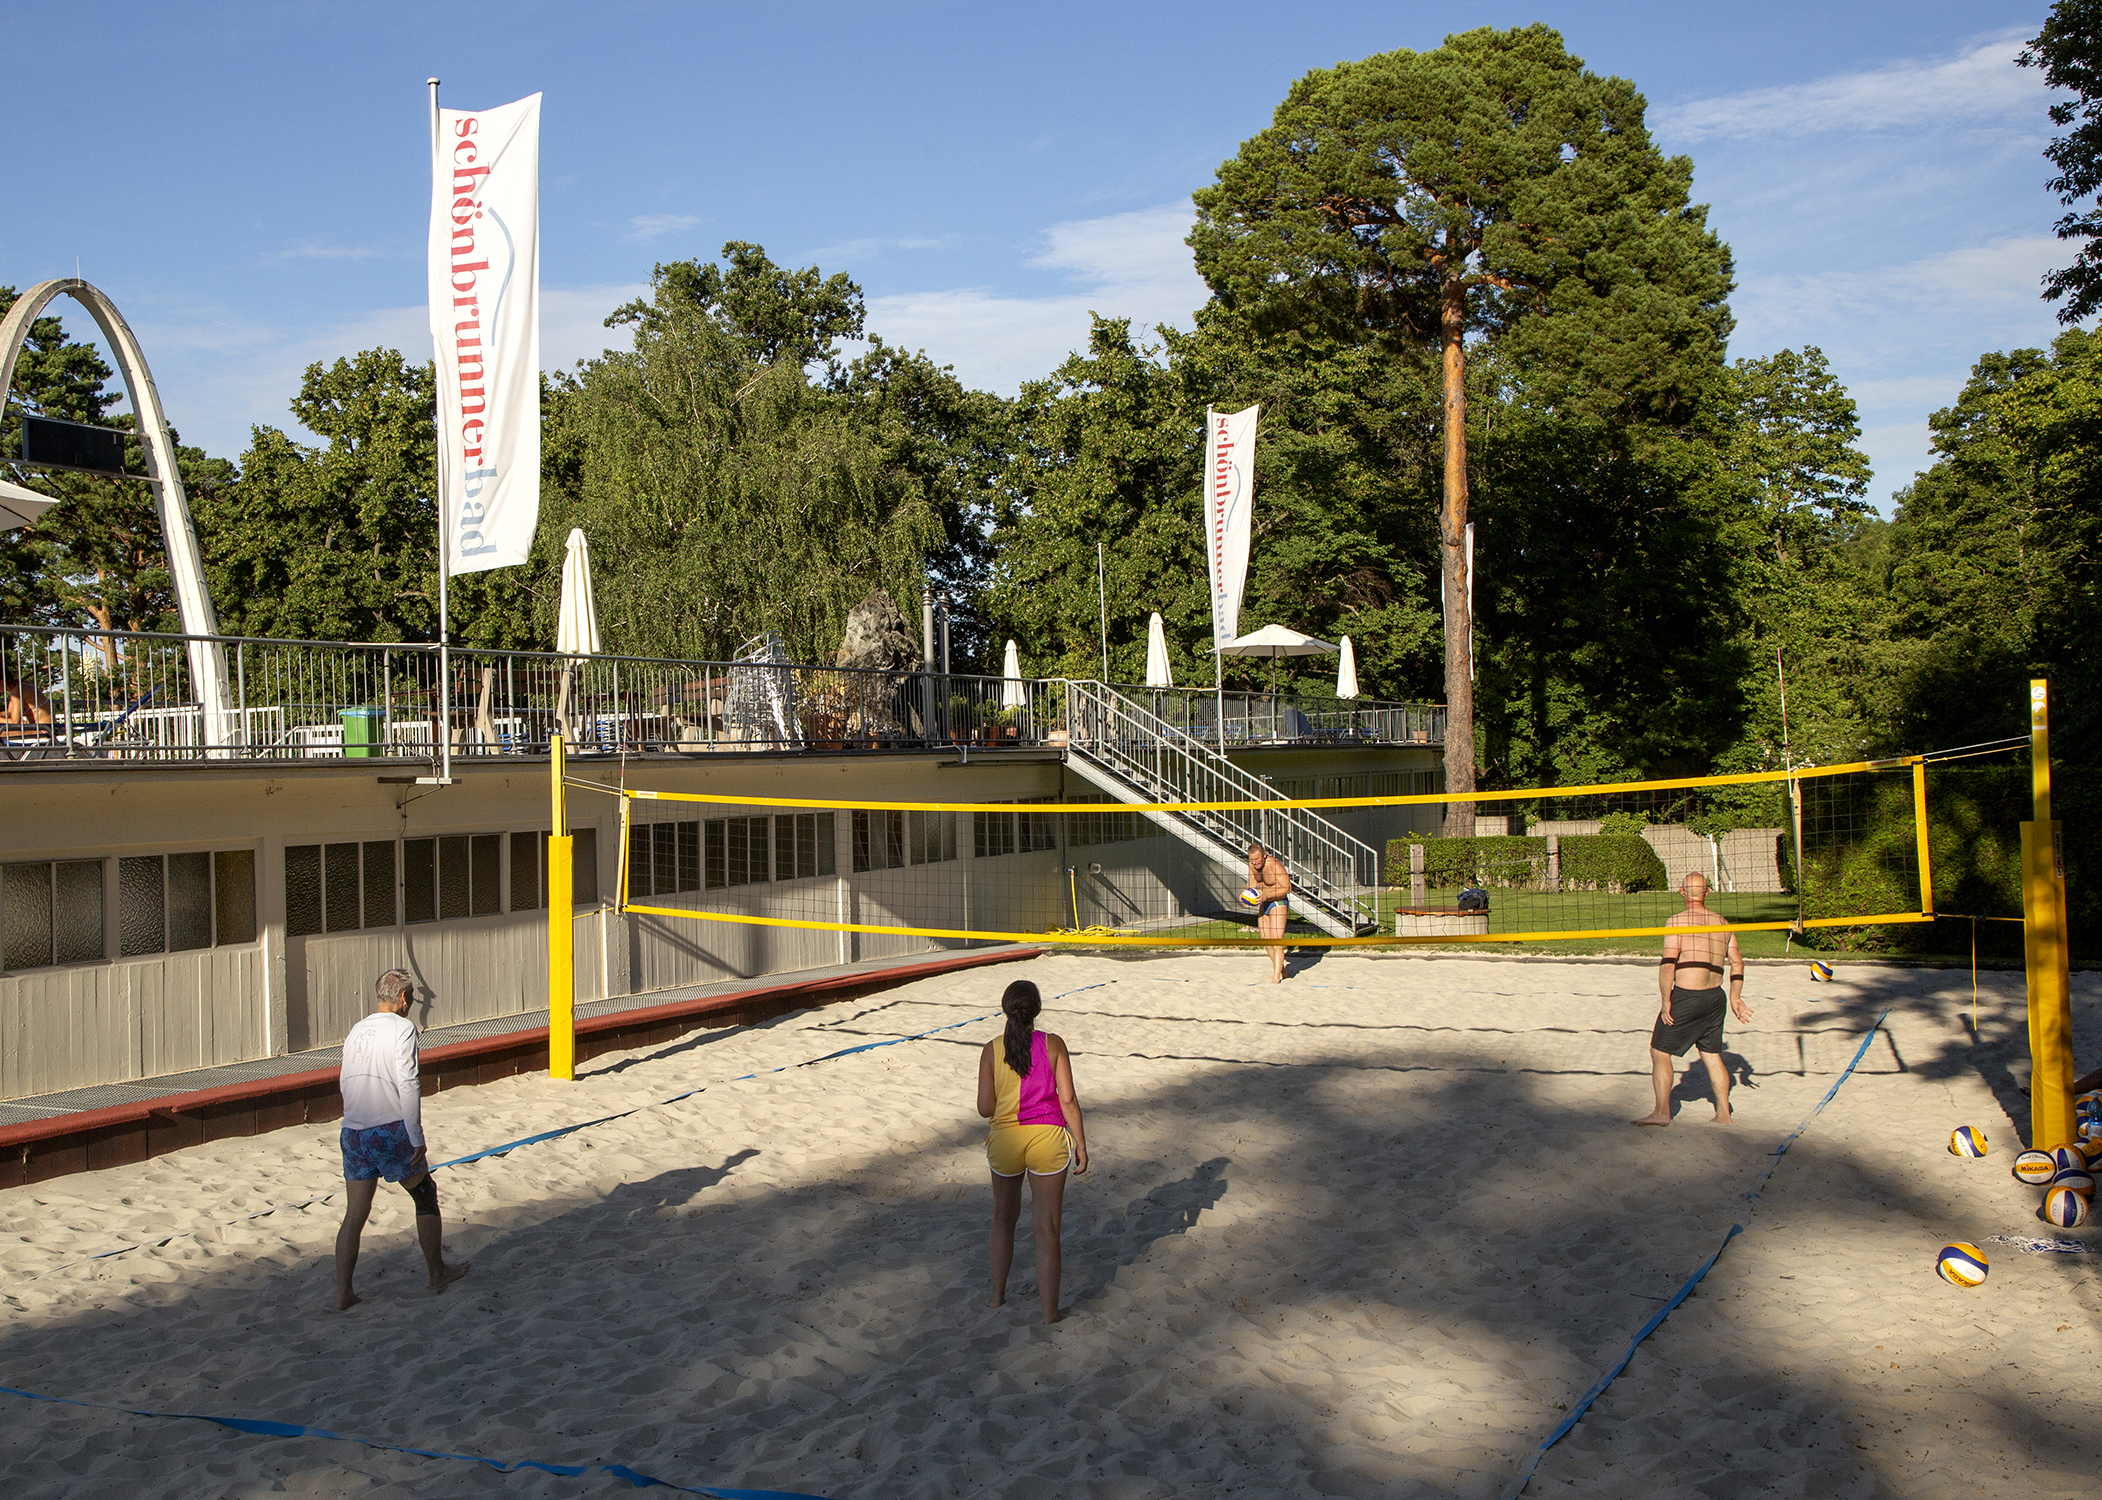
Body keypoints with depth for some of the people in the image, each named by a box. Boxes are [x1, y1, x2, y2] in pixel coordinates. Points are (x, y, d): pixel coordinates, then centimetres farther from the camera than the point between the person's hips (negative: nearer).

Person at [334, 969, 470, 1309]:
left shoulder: (356, 1031, 11)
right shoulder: (402, 1028, -9)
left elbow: (345, 1084, 18)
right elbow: (407, 1084, -16)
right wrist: (417, 1138, -13)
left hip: (353, 1132, 6)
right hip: (390, 1130, -6)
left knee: (354, 1215, 9)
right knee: (426, 1195, 13)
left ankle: (343, 1294, 8)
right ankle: (438, 1274, 22)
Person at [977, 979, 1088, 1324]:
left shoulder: (992, 1050, -5)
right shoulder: (1053, 1045, -7)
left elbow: (985, 1108, -4)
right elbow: (1068, 1100, -8)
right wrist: (1080, 1143, 1)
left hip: (1005, 1138, 2)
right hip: (1047, 1138, -1)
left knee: (1003, 1219, 22)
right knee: (1047, 1229, 5)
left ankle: (997, 1295, 34)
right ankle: (1050, 1311, 9)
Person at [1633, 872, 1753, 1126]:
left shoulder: (1677, 921, -10)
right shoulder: (1722, 922, 10)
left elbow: (1668, 964, -17)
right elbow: (1737, 963, 14)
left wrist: (1666, 1001, -12)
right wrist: (1735, 997, 22)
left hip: (1685, 996, -6)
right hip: (1715, 996, 6)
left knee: (1660, 1051, 4)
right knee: (1712, 1054, 17)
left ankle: (1662, 1112, 3)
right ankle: (1723, 1113, 19)